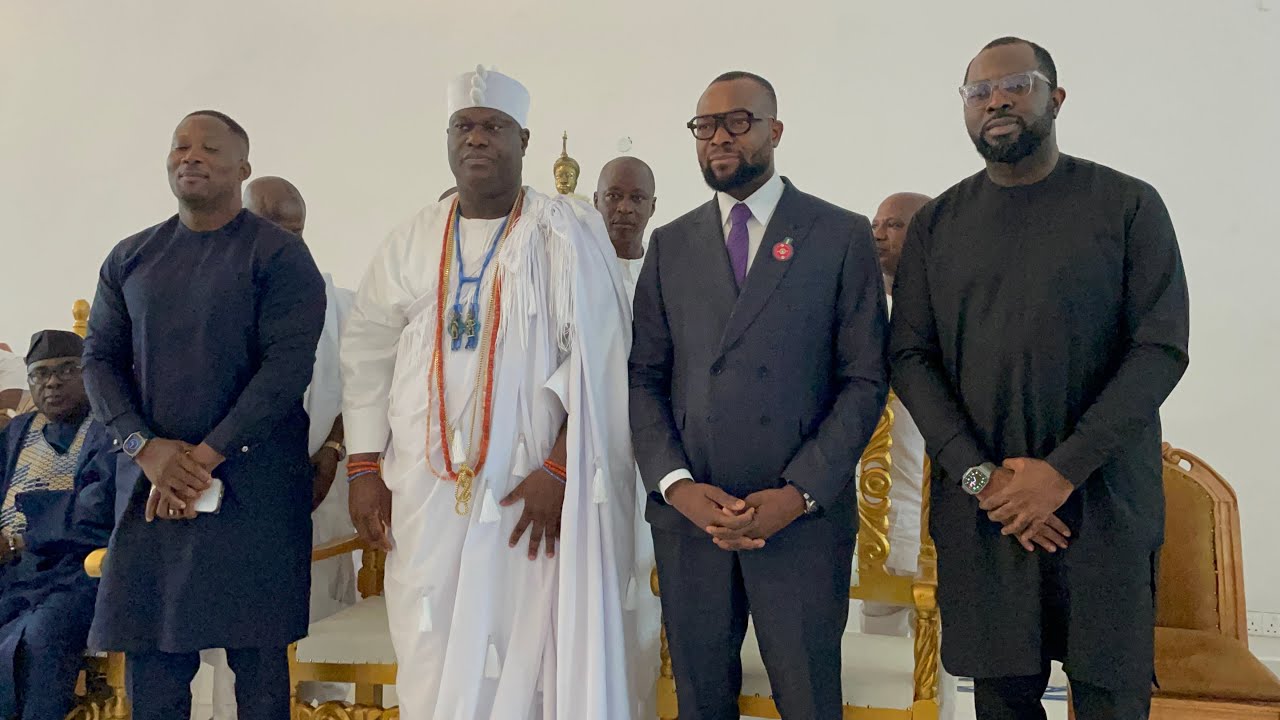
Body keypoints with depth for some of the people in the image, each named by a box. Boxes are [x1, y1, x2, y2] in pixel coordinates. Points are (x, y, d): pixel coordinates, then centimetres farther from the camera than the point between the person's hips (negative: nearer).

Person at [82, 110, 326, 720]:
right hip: (150, 485, 4)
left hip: (251, 482, -4)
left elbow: (288, 364, -11)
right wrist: (145, 447, -7)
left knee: (258, 658, 1)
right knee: (149, 660, 6)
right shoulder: (130, 259, 14)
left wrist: (206, 456, -14)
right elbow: (100, 359, 10)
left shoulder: (279, 254, -2)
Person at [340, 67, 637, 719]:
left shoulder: (568, 235, -3)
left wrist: (560, 468, -15)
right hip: (424, 490, 4)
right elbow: (366, 351, 10)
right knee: (430, 660, 9)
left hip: (533, 491, -3)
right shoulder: (413, 242, 10)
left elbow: (596, 354, -9)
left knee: (522, 657, 2)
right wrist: (364, 468, 4)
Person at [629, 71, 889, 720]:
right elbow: (644, 378, 6)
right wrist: (677, 485, -8)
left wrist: (799, 494, -12)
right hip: (687, 513, 3)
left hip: (804, 515, -2)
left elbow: (865, 379, -3)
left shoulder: (842, 235, 2)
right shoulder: (670, 244, 11)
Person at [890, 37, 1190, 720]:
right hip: (979, 507, 2)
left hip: (1104, 502, -1)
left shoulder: (1128, 204, 1)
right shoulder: (936, 223, 8)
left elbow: (1162, 347, -5)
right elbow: (910, 356, 3)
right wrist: (978, 474, -9)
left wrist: (1064, 470, -15)